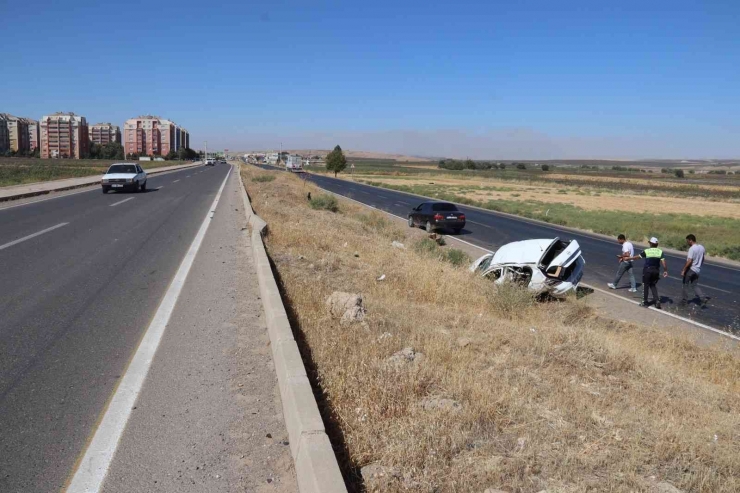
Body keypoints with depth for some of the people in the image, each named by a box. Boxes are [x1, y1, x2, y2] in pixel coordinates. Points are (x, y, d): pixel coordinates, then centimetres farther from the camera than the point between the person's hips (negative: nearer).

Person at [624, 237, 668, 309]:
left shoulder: (647, 251, -9)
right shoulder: (660, 252, -2)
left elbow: (636, 257, -3)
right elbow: (663, 263, -7)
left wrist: (627, 258, 7)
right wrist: (665, 271, 4)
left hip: (647, 270, -3)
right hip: (656, 271, 3)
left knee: (645, 285, 8)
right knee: (653, 285, 19)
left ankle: (645, 302, 12)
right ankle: (657, 300, 9)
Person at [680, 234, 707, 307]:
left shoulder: (692, 249, -19)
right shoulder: (702, 248, 6)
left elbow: (689, 261, -24)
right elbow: (702, 259, 16)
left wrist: (683, 270, -19)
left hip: (690, 269, -7)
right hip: (697, 270, 7)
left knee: (685, 284, 8)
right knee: (695, 285, 14)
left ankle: (685, 300, 14)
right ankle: (702, 299, -2)